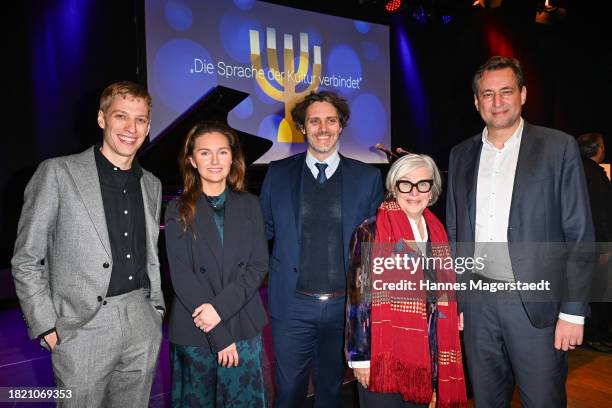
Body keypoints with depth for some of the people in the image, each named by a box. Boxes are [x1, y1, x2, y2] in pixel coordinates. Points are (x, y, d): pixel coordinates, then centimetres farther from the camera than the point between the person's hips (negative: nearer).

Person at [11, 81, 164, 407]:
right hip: (84, 328, -4)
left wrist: (157, 309, 10)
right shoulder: (58, 173, -7)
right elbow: (26, 261, -5)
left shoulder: (151, 185, 9)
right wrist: (48, 328, -8)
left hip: (143, 325, 5)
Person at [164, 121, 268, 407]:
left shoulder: (249, 205, 3)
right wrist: (218, 335, -12)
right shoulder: (178, 211, -3)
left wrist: (220, 306, -15)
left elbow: (259, 266, -2)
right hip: (194, 331, -1)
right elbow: (181, 276, -8)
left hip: (244, 327, 1)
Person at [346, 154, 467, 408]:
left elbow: (441, 293, 14)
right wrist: (360, 356, -14)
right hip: (384, 356, -5)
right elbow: (358, 298, -13)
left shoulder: (436, 232, 6)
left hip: (428, 355, 6)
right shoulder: (370, 233, -13)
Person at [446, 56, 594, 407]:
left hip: (535, 303, -3)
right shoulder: (461, 154, 7)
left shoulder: (559, 147, -3)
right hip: (477, 301, 4)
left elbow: (579, 235, -5)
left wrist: (573, 311, -9)